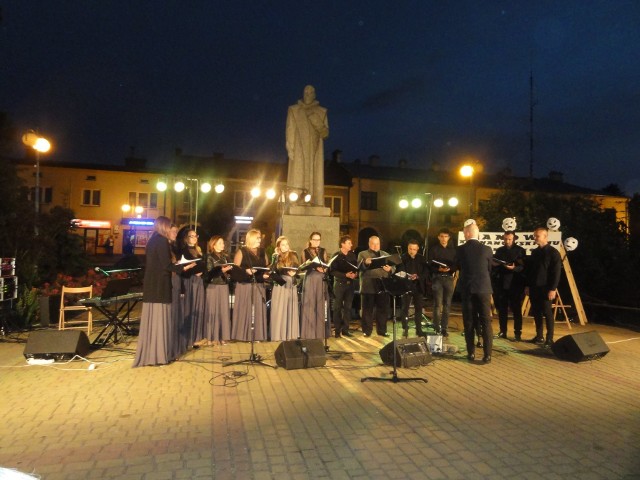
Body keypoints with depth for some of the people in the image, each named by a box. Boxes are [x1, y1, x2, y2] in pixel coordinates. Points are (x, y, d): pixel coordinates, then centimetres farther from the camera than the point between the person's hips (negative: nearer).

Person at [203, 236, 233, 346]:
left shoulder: (225, 257, 14)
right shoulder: (210, 257, -3)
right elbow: (209, 273, -12)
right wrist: (221, 270, -23)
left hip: (224, 286, 5)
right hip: (213, 286, -5)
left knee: (224, 311, 4)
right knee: (212, 311, -2)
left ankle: (222, 337, 11)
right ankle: (210, 337, 5)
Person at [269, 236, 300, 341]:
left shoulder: (294, 255, 10)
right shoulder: (276, 256, 4)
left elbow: (298, 268, 7)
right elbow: (273, 270, -6)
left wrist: (294, 272, -13)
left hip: (292, 285, 3)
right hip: (280, 285, -2)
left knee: (291, 309, 5)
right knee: (280, 310, -4)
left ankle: (291, 334, 11)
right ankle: (278, 335, 0)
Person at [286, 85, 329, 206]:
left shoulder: (321, 112, 13)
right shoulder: (294, 110, 10)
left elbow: (325, 133, 5)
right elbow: (290, 131, 2)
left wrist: (315, 120, -10)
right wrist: (290, 149, -9)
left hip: (315, 151, 2)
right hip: (299, 150, -2)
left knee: (315, 179, -6)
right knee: (298, 177, -12)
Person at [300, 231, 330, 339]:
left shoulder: (323, 251, 14)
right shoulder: (306, 251, 7)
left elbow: (327, 265, 6)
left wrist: (324, 269, -16)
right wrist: (315, 267, -20)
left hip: (321, 280, 2)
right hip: (310, 279, -2)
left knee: (321, 305, 2)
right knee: (309, 305, -4)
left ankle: (320, 332, 8)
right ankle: (308, 332, 2)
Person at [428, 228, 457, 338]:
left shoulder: (453, 250, 13)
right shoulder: (433, 249, 5)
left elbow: (456, 265, 8)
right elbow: (430, 265, -1)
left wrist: (450, 269, -13)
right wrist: (439, 269, -19)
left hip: (449, 278, 3)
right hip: (437, 278, -3)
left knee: (447, 304, 3)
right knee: (438, 304, -7)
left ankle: (445, 329, 10)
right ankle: (437, 329, -3)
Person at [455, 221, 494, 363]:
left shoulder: (460, 250, -5)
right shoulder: (487, 249, -3)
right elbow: (490, 269, 9)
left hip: (466, 288, 0)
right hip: (483, 288, 0)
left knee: (469, 322, 8)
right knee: (486, 322, 5)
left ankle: (471, 353, 9)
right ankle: (487, 354, 2)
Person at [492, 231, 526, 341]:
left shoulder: (520, 250, 1)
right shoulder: (499, 250, 12)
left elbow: (523, 267, -8)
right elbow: (494, 265, 16)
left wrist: (514, 268, -25)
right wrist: (494, 264, -6)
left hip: (515, 284, -3)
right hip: (501, 284, 4)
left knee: (516, 310, 0)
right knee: (502, 309, 6)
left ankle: (517, 333, 6)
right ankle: (502, 332, 14)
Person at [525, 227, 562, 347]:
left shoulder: (553, 252, -6)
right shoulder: (534, 252, 13)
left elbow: (556, 272, -11)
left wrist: (553, 289, -16)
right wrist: (528, 285, 11)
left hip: (545, 288, -6)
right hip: (534, 287, 6)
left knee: (547, 313, -1)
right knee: (536, 313, 9)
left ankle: (549, 339, 5)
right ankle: (539, 336, 17)